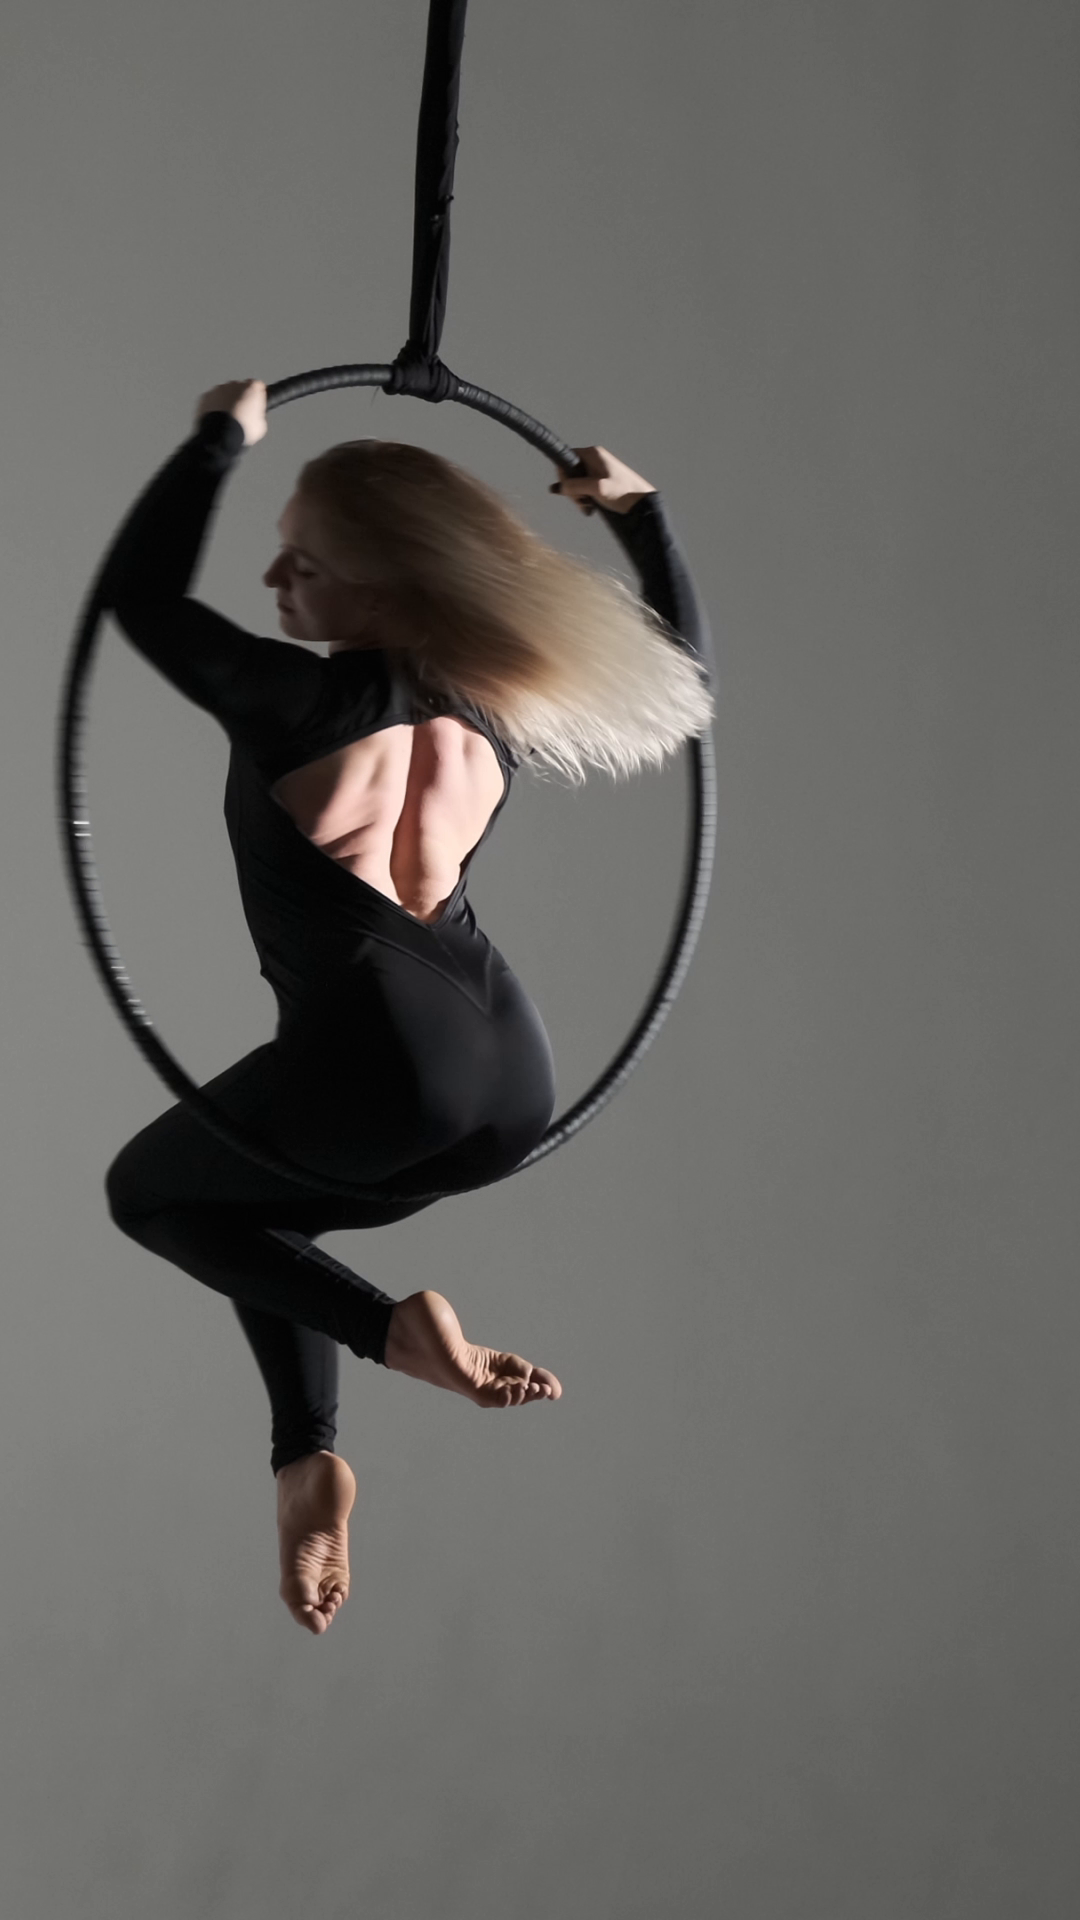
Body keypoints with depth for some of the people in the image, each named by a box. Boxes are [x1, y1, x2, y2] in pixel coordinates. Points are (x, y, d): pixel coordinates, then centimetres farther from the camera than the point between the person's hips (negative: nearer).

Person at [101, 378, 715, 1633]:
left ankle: (392, 1329, -3)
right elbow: (682, 681, 28)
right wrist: (642, 514, 30)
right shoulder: (508, 713, 12)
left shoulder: (303, 697, -5)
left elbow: (138, 588, 3)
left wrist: (222, 433, 11)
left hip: (382, 1058, -7)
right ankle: (306, 1451, 8)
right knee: (267, 1203, 31)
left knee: (150, 1191, 19)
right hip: (515, 1081, 7)